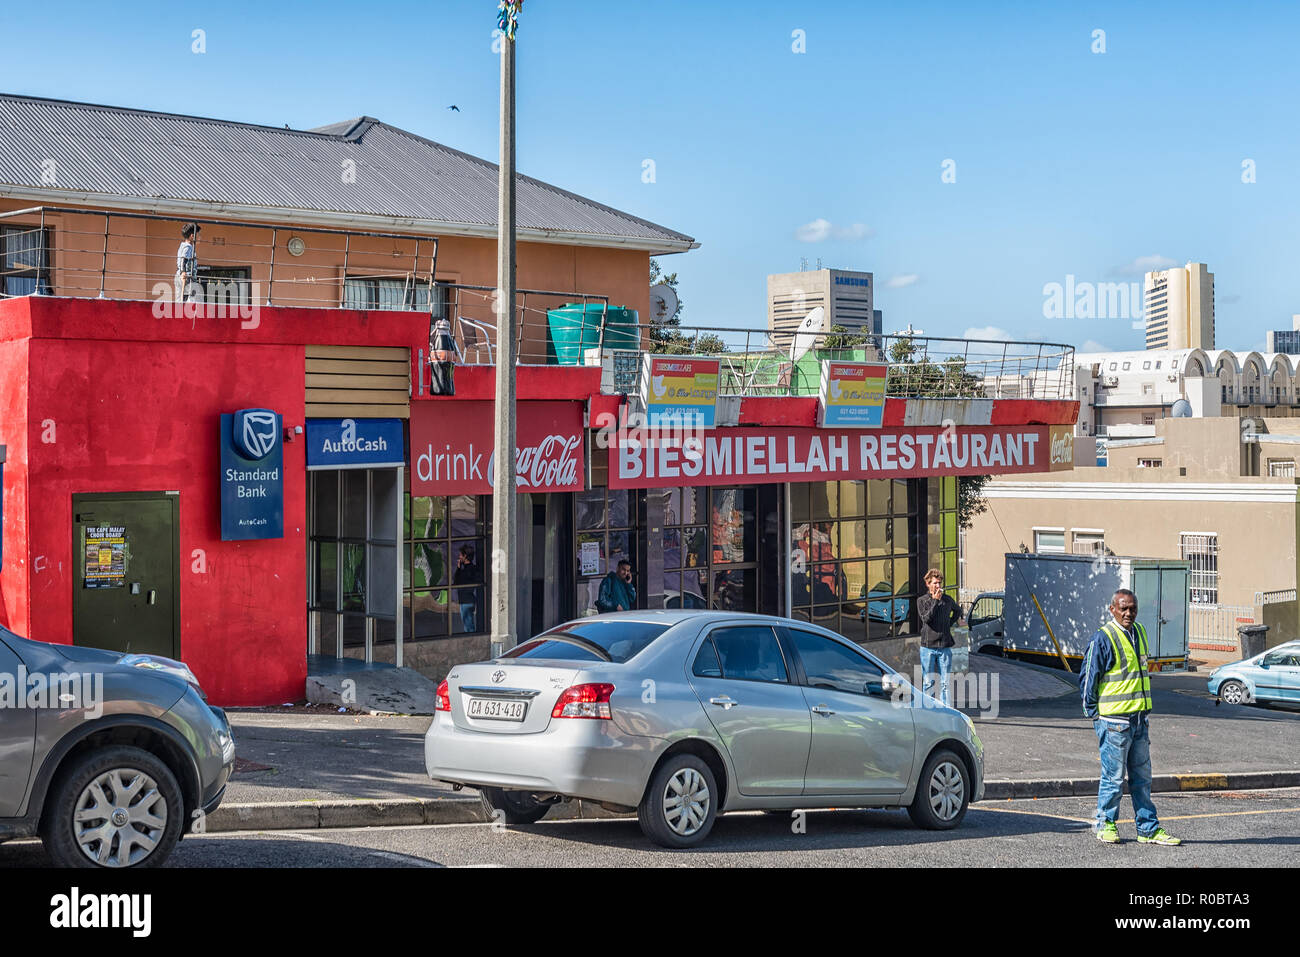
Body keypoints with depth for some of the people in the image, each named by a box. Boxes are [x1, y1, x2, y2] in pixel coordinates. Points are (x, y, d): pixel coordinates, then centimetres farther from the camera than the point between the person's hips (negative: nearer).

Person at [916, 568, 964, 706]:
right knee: (928, 682, 2)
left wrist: (951, 623, 15)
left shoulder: (948, 600, 9)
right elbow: (926, 618, -13)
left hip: (945, 647, 2)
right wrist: (935, 601, -13)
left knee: (945, 682, 1)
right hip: (928, 646, -2)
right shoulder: (922, 601, 2)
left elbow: (958, 611, 30)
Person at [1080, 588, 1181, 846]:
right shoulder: (1103, 638, -12)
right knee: (1114, 777, 0)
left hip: (1139, 718, 7)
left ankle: (1148, 829, 17)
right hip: (1114, 719, -7)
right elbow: (1087, 677, -8)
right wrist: (1094, 712, -7)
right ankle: (1106, 825, 14)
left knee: (1142, 777, 11)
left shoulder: (1139, 633, 12)